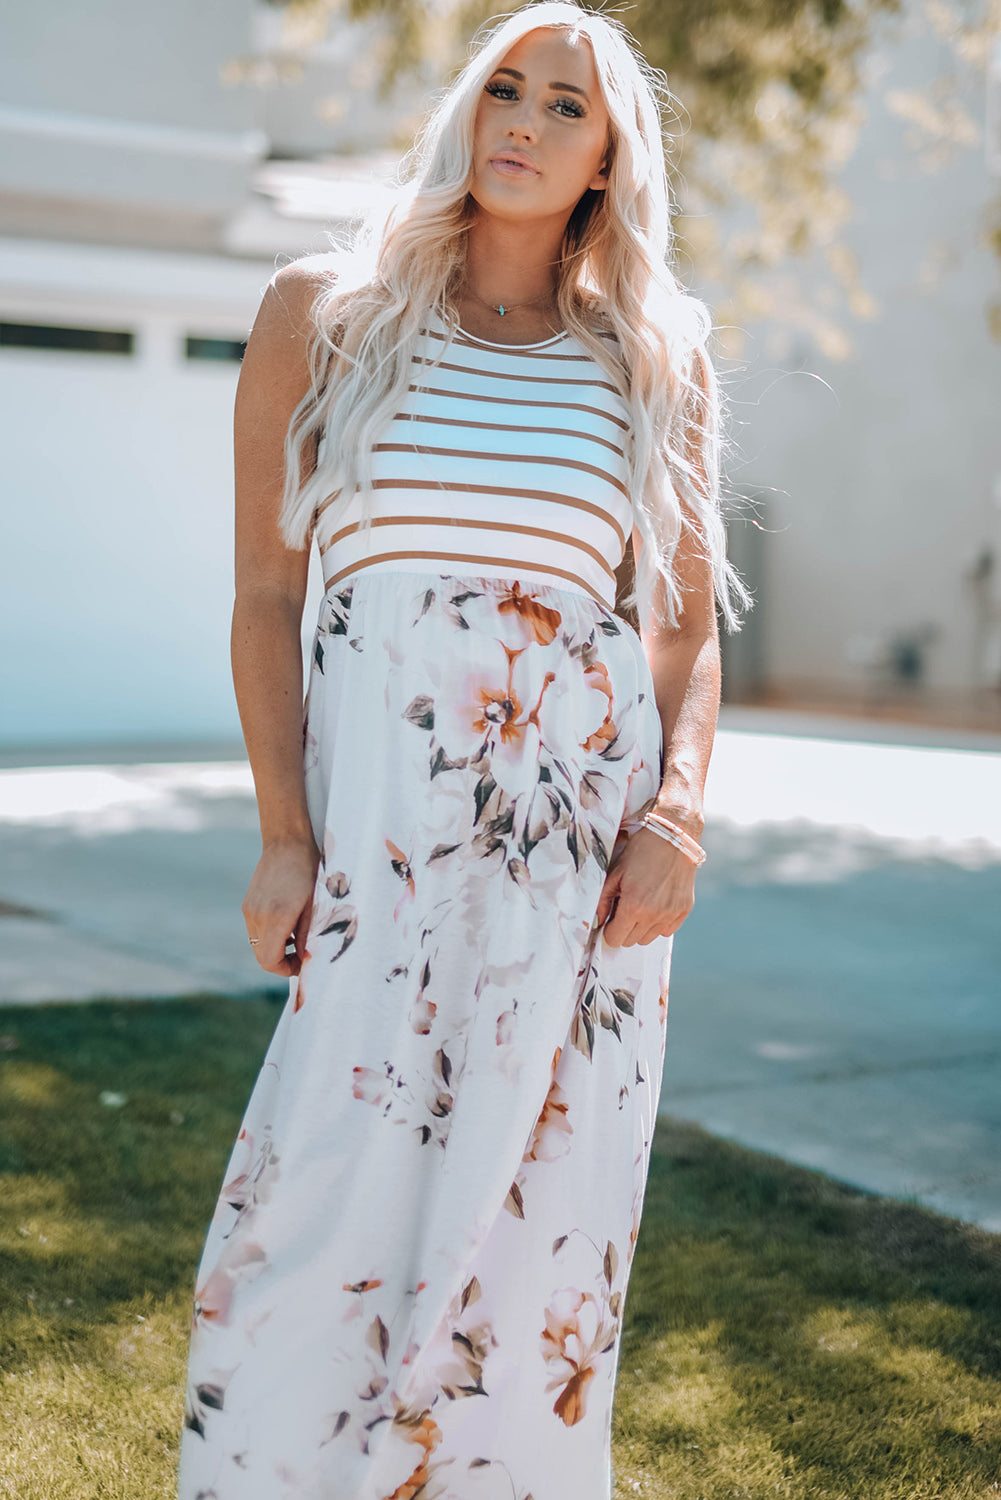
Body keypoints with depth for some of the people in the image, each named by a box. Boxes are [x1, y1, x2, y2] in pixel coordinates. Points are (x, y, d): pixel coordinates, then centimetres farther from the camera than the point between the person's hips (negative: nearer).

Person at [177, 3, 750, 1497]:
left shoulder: (655, 360, 11)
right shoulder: (321, 312, 6)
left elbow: (691, 626, 12)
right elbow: (264, 591, 4)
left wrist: (677, 812, -5)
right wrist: (284, 832, -5)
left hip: (588, 812, 2)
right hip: (378, 802, -1)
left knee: (541, 1216, 5)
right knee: (329, 1203, -5)